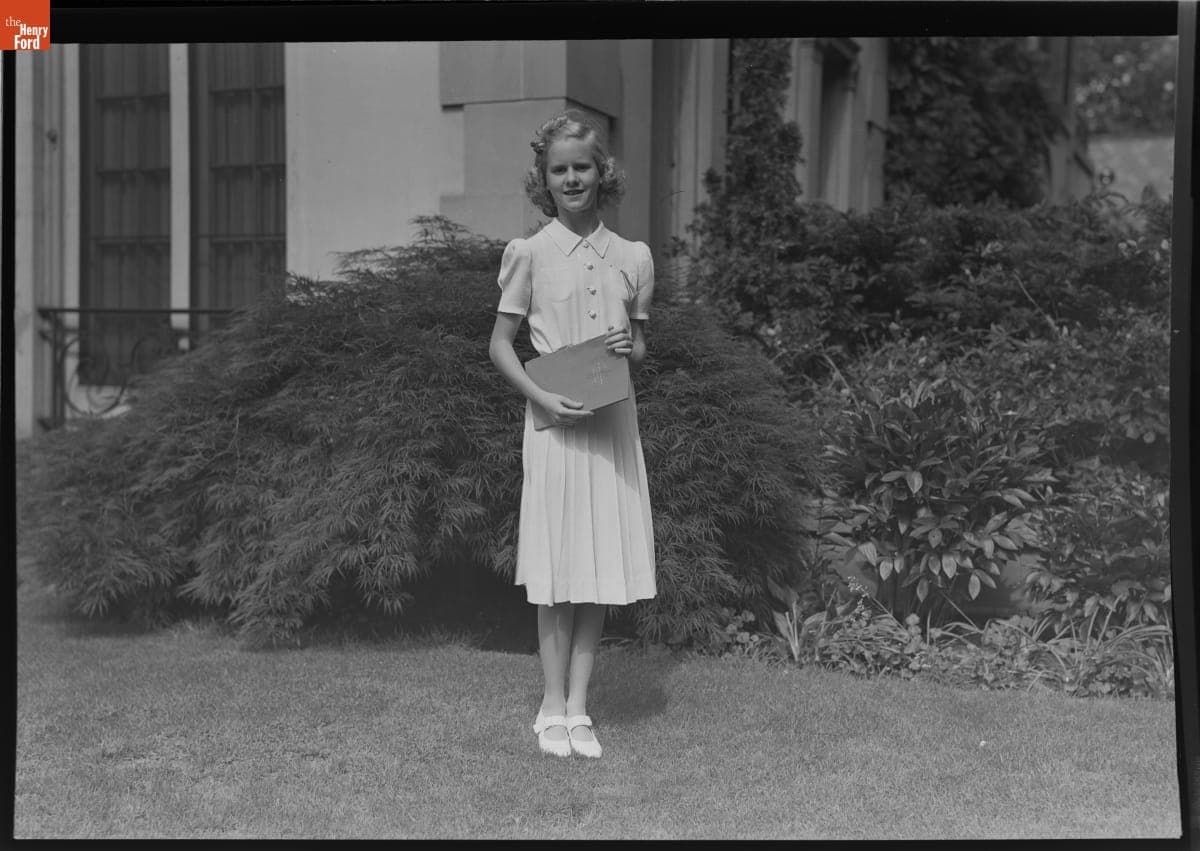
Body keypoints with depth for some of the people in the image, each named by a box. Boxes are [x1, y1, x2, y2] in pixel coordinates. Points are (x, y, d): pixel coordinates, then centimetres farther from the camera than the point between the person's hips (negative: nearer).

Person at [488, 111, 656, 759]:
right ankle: (553, 710, 14)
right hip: (555, 422, -3)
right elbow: (500, 345, 2)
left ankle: (577, 708, 15)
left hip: (615, 422, 3)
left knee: (602, 568, 5)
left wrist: (631, 350, -8)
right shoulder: (530, 253, -1)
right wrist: (542, 398, -13)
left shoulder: (632, 257, 7)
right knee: (557, 570, 1)